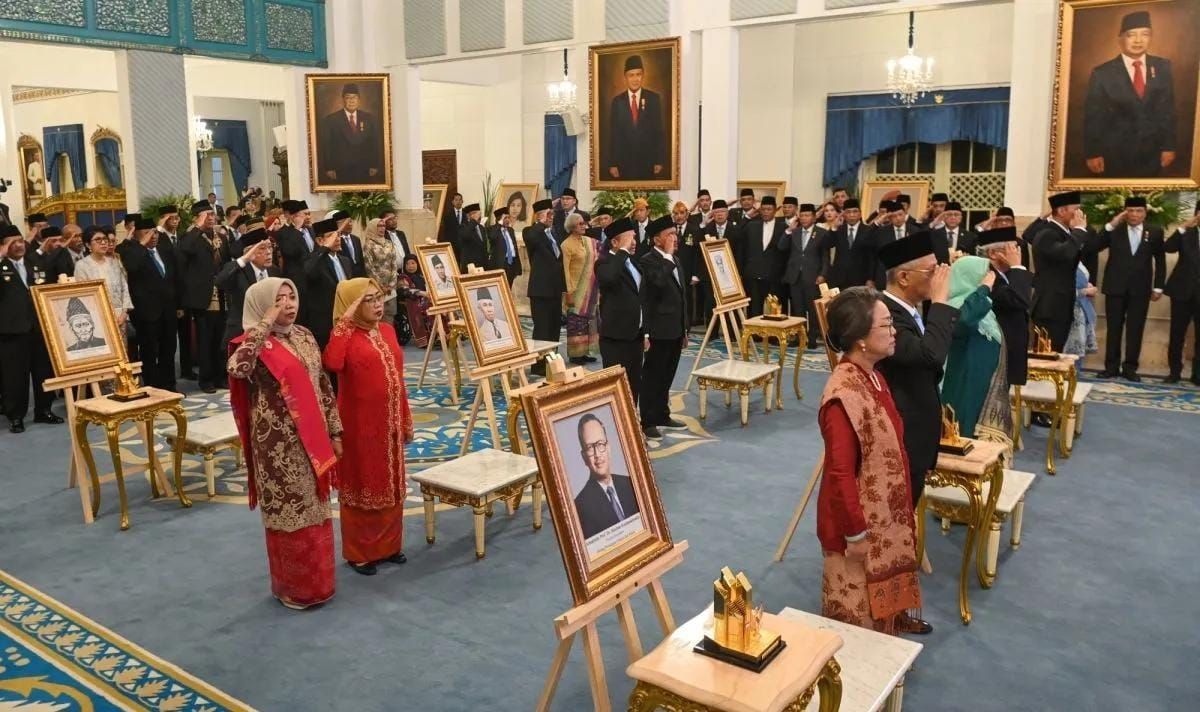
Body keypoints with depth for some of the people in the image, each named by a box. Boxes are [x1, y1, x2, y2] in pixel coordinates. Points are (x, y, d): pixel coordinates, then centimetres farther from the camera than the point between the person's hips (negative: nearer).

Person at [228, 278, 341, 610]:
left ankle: (316, 581, 30)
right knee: (289, 513, 4)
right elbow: (237, 368, -36)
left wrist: (334, 431, 11)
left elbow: (323, 385, 12)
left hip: (311, 438, 6)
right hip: (278, 443, -6)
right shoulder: (255, 343, -12)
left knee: (314, 510, 15)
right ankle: (291, 586, 21)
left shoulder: (305, 336, 8)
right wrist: (264, 323, -29)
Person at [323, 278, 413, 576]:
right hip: (359, 425, -6)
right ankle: (359, 552, 22)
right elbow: (332, 363, -35)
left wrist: (406, 419, 14)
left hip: (389, 423, 7)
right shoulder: (346, 334, -12)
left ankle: (389, 545, 32)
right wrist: (344, 321, -28)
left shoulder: (387, 330, 7)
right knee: (361, 485, 7)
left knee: (390, 485, 17)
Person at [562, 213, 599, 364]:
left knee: (587, 320, 10)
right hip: (577, 289, -6)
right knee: (576, 322, -2)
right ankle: (575, 354, 6)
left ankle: (584, 351, 18)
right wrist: (569, 292, -15)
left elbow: (594, 263, 16)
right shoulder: (567, 245, -11)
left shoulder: (589, 241, 7)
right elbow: (565, 270, -13)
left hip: (590, 288, 6)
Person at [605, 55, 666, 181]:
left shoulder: (654, 99, 2)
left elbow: (660, 131, 3)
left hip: (649, 162, 0)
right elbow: (612, 134, 4)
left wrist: (660, 161, -3)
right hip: (624, 162, 0)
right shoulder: (617, 101, 4)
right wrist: (612, 164, -2)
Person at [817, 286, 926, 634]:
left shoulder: (873, 376, 1)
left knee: (882, 591, 28)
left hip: (884, 515, 9)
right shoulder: (844, 396, -30)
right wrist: (856, 533, -21)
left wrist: (902, 510, 19)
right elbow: (840, 473, -26)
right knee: (857, 611, 11)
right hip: (860, 522, -9)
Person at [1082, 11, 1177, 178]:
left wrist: (1169, 146, 3)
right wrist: (1093, 153, -9)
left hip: (1152, 155, 3)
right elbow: (1093, 117, -5)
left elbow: (1168, 109, 6)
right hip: (1114, 155, -3)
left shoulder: (1162, 67, 3)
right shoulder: (1102, 73, -6)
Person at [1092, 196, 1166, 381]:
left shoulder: (1155, 232, 4)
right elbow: (1094, 247, -11)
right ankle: (1111, 366, 11)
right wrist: (1111, 225, -17)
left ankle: (1130, 367, 11)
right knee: (1114, 328, 4)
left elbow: (1160, 261, 9)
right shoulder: (1114, 230, 1)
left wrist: (1158, 287, 5)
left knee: (1135, 330, 3)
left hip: (1140, 289, 1)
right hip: (1116, 287, -1)